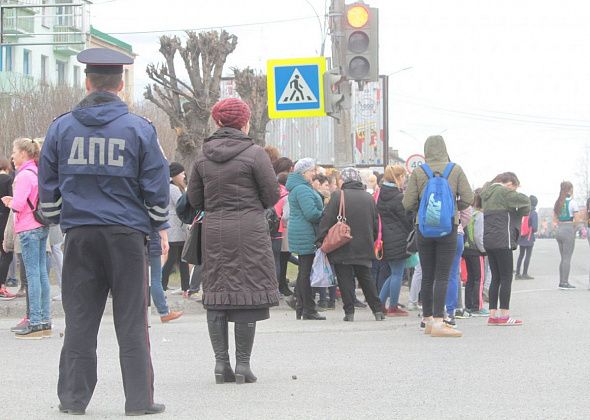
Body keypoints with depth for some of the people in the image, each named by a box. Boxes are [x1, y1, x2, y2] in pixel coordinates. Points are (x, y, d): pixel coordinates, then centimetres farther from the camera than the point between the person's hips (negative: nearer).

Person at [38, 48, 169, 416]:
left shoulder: (61, 127, 4)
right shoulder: (139, 129, -3)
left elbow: (47, 186, 10)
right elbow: (157, 188, -2)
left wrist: (58, 219, 22)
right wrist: (154, 224, 12)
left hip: (79, 234, 2)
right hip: (127, 234, -2)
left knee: (79, 319, 8)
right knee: (132, 321, 3)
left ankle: (74, 397, 10)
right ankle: (140, 399, 4)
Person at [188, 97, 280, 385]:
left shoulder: (203, 156, 6)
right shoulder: (254, 154, -6)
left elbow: (194, 199, 10)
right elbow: (272, 195, -4)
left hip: (213, 231, 4)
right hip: (248, 230, -4)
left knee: (215, 297, 8)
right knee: (248, 294, 0)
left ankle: (221, 363, 7)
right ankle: (243, 365, 0)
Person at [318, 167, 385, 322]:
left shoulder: (338, 196, -9)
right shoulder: (369, 198, 5)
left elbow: (327, 221, -11)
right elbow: (375, 223, 12)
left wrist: (321, 240, -5)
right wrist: (372, 242, 23)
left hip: (342, 248, -4)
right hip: (364, 247, 4)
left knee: (345, 279, 2)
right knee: (366, 278, 13)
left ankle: (349, 312, -2)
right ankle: (378, 310, 11)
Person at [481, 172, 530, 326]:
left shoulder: (487, 193, 18)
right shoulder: (503, 192, -9)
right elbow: (524, 200, -15)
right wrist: (524, 211, 5)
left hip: (489, 241, 8)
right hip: (502, 241, -8)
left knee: (496, 278, 11)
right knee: (506, 278, -3)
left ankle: (492, 315, 8)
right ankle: (504, 316, -5)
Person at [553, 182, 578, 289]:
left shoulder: (557, 203, 10)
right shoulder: (572, 202, -9)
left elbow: (554, 220, 13)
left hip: (559, 230, 6)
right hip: (569, 230, -6)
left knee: (563, 258, 14)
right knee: (567, 258, -3)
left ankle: (562, 282, 15)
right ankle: (565, 283, -4)